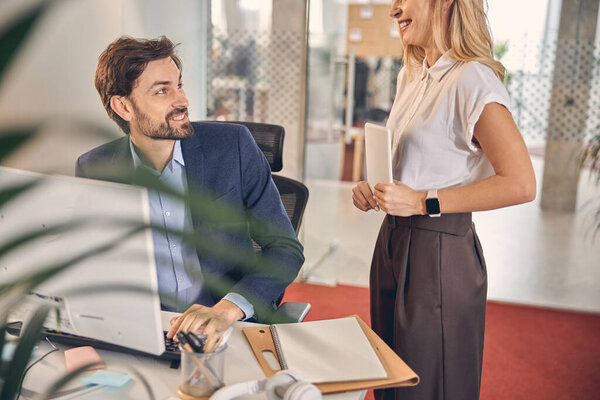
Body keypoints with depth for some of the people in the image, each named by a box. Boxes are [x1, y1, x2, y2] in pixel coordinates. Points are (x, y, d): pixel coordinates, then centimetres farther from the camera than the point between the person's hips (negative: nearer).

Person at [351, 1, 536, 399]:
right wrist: (372, 188, 4)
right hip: (393, 240, 8)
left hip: (440, 250, -8)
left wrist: (423, 202, -21)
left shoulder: (472, 79, -16)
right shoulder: (411, 76, 11)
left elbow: (521, 184, -22)